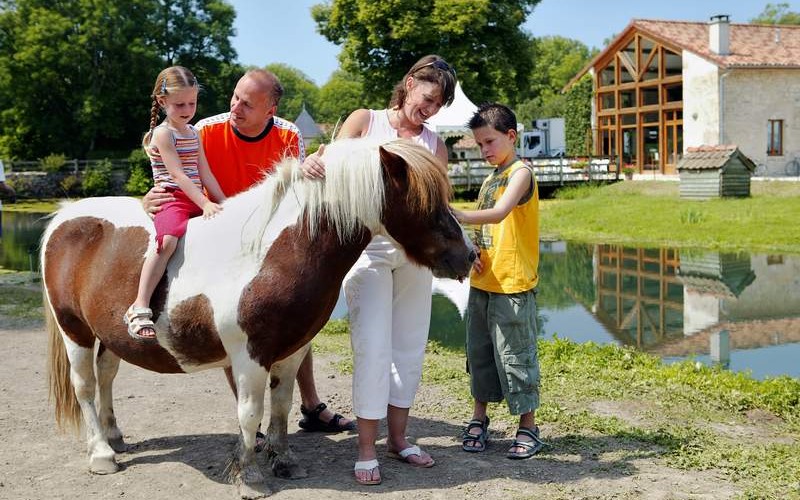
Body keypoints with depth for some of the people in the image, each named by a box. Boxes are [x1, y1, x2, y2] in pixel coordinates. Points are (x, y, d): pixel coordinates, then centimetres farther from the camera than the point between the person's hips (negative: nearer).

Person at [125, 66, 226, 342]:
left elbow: (205, 174, 17)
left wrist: (223, 203, 6)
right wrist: (205, 203, -23)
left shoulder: (193, 133, 19)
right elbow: (178, 175, -15)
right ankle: (140, 308, -38)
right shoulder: (163, 134, -5)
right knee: (168, 238, -35)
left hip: (197, 201, 8)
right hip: (172, 199, -8)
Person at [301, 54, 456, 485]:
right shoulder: (364, 121, 4)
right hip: (367, 246, -4)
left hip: (414, 251, 4)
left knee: (410, 345, 9)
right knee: (372, 346, -8)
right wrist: (313, 164, -29)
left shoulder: (434, 144, 10)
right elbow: (333, 168, -5)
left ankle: (397, 438, 23)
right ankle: (366, 449, 1)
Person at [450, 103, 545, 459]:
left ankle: (528, 428, 9)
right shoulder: (489, 179, 17)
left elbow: (499, 214, -26)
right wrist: (472, 252, -1)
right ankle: (479, 419, 25)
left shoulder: (520, 173, -8)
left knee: (516, 356, -2)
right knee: (480, 353, 13)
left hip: (513, 285, -8)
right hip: (482, 283, 8)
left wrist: (457, 215, -38)